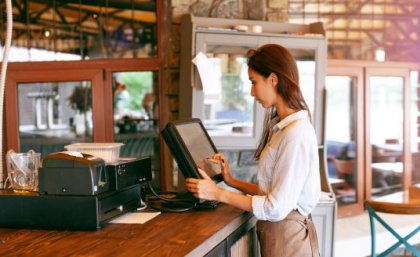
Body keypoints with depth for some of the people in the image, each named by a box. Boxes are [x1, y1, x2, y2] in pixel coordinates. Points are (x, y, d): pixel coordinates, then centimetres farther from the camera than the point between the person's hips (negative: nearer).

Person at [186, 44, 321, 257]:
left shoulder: (296, 134, -20)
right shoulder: (281, 127, 8)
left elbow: (277, 207, -21)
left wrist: (219, 194, -16)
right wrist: (232, 182, 4)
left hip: (287, 238, -8)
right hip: (276, 233, 8)